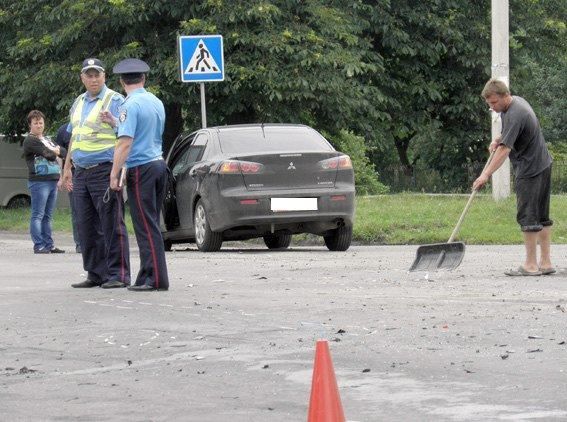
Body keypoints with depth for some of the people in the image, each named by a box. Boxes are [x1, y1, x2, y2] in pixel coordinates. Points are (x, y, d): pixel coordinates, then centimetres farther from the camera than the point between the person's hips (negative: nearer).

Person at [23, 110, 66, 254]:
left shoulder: (47, 139, 22)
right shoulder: (30, 141, -4)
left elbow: (64, 151, 14)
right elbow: (48, 154, -14)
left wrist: (56, 151, -4)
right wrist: (55, 153, 5)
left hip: (53, 181, 8)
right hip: (39, 181, -8)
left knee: (47, 216, 10)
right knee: (37, 215, -7)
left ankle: (48, 245, 12)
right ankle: (39, 246, -8)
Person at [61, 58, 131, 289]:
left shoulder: (114, 100, -4)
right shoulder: (78, 103, 19)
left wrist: (112, 121, -27)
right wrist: (67, 168, 25)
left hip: (104, 170, -8)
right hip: (81, 173, 8)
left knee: (112, 224, -8)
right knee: (87, 226, 8)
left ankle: (118, 274, -6)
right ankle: (96, 274, 14)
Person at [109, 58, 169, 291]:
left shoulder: (131, 105, -12)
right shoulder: (157, 103, 13)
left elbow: (125, 143, -19)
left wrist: (114, 174, -16)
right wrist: (115, 122, 26)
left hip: (140, 168, -8)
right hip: (159, 164, 8)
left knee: (146, 227, -7)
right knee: (152, 224, 12)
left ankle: (155, 278, -9)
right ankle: (150, 275, 13)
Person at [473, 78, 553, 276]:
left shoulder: (514, 115, -24)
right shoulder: (516, 101, 9)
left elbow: (505, 149, -30)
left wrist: (486, 174, -34)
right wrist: (498, 139, 12)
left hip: (529, 170, -10)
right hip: (543, 165, 10)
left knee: (528, 216, -6)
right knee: (542, 216, 11)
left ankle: (531, 265, -3)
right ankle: (545, 262, 14)